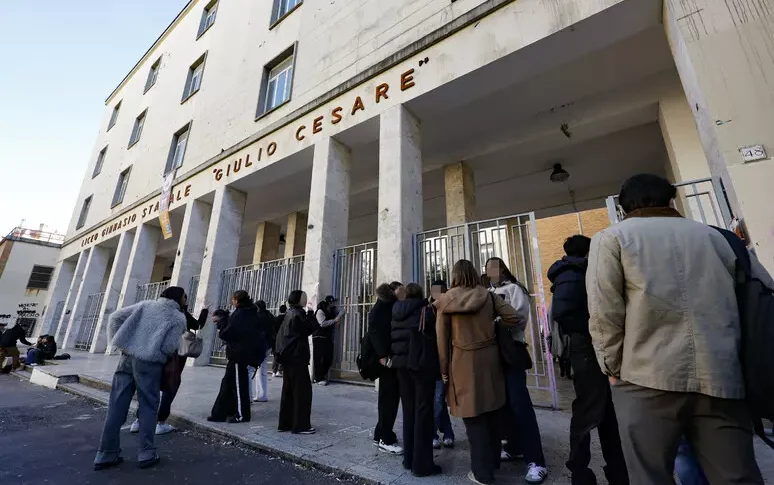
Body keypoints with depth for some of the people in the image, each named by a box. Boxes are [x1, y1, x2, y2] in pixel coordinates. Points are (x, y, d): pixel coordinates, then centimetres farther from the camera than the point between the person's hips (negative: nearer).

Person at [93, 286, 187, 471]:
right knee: (148, 407, 7)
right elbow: (169, 347, -8)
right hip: (150, 364, -4)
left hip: (127, 357, 4)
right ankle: (146, 454, 12)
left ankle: (106, 454, 18)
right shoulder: (179, 317, 0)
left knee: (117, 406, 10)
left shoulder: (146, 304, 13)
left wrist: (116, 342, 9)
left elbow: (115, 317, 6)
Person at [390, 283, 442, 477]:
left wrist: (394, 358, 13)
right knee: (423, 411, 3)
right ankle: (422, 464, 9)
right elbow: (434, 338, -6)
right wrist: (439, 366, 1)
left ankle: (409, 459, 24)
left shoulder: (396, 312, 10)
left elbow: (392, 338, 10)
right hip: (422, 363, -6)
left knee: (408, 410, 15)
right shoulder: (425, 310, -7)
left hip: (401, 363, 6)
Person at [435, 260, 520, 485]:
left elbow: (442, 337, -4)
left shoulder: (446, 299, -5)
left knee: (473, 416, 9)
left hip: (463, 361, -3)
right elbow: (513, 318, -4)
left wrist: (444, 368, 4)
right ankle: (493, 461, 37)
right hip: (489, 357, 3)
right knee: (491, 412, 20)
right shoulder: (488, 295, 0)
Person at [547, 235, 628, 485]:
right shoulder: (572, 275, -14)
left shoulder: (575, 274, 16)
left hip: (591, 349, 10)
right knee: (589, 412, 1)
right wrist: (592, 331, -16)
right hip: (586, 349, -10)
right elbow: (561, 312, -28)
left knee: (605, 410, 18)